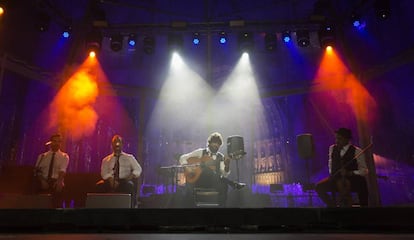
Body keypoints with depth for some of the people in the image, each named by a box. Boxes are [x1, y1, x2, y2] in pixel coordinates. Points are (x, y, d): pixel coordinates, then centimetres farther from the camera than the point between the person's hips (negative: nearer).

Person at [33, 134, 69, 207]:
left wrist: (59, 181, -28)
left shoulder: (64, 156, 4)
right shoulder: (42, 156, 11)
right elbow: (37, 171, 4)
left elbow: (62, 171, -10)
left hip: (56, 183, -2)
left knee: (56, 204, -10)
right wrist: (42, 181, -14)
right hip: (43, 182, 2)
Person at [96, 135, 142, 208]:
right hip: (111, 183, 2)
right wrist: (111, 180, -19)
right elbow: (104, 173, 2)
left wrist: (130, 177, -16)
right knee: (99, 185, -30)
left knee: (129, 185, -37)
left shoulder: (129, 157, 14)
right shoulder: (106, 160, 17)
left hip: (125, 182, -2)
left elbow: (138, 169, 4)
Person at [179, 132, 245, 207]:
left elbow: (224, 174, 2)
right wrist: (190, 168, -13)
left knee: (224, 185, -31)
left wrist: (227, 166, -18)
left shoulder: (221, 157, 13)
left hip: (213, 182, 2)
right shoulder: (201, 152, 6)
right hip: (198, 180, -2)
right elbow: (182, 158, 3)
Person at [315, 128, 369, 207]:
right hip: (336, 178, 5)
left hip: (353, 180, -5)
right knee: (319, 187, -17)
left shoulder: (357, 151, -8)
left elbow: (364, 171, -7)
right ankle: (332, 205, 4)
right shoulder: (332, 148, 7)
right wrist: (331, 173, 4)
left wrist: (349, 173, -22)